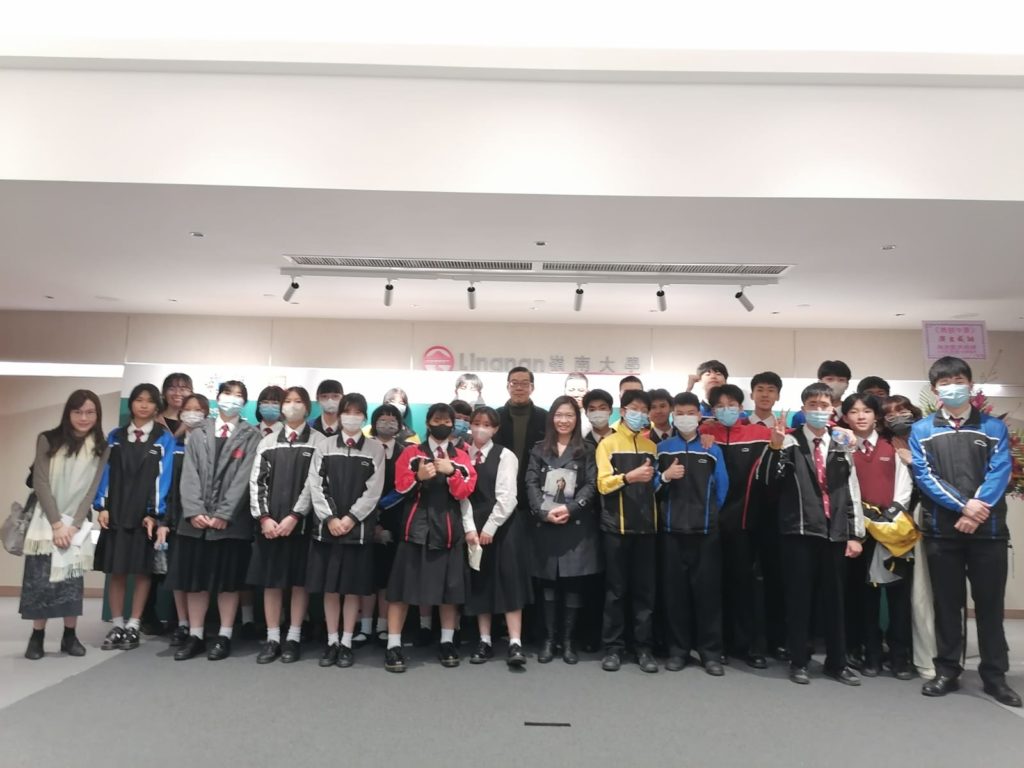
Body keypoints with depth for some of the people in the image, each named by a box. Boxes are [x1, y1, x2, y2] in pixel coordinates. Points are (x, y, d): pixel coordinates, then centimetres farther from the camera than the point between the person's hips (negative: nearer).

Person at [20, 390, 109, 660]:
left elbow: (93, 490, -1)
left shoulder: (101, 449, 3)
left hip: (77, 523, 1)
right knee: (39, 579, -3)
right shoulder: (48, 440, -1)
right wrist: (56, 524, -12)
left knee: (71, 581, 1)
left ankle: (70, 636, 10)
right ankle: (37, 637, 9)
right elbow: (40, 484, -6)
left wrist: (73, 525, -10)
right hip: (46, 521, -1)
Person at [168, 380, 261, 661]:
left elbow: (244, 477, -6)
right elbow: (189, 475, 4)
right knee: (194, 580, 8)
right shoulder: (198, 433, 14)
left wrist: (223, 514, -13)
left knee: (228, 581, 4)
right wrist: (194, 511, -10)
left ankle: (224, 637, 14)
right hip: (196, 519, 3)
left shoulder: (251, 436, 3)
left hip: (232, 521, -3)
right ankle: (195, 636, 18)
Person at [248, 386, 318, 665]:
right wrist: (264, 517, -7)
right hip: (270, 522, 3)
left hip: (301, 521, -3)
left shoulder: (318, 441, 0)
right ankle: (272, 638, 15)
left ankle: (293, 638, 14)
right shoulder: (268, 441, 10)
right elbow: (256, 481, 4)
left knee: (299, 579, 3)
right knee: (270, 580, 6)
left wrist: (294, 516, -14)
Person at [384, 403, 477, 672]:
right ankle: (393, 646, 7)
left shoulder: (461, 457, 9)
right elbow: (400, 487, -3)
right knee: (402, 587, -1)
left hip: (449, 528, 2)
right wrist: (419, 477, -20)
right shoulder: (411, 453, 5)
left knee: (450, 587, 7)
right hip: (417, 527, -1)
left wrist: (451, 472, -16)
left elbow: (465, 492, -2)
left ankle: (447, 642, 20)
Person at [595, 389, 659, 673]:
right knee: (616, 589, 3)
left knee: (645, 589, 5)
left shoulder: (651, 446, 13)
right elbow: (602, 484, -9)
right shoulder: (608, 444, 2)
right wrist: (629, 476, -22)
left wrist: (654, 477, 0)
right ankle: (613, 647, 13)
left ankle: (643, 647, 15)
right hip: (616, 526, -3)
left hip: (646, 524, 3)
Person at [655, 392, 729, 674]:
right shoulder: (662, 448, 6)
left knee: (707, 590, 2)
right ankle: (677, 650, 16)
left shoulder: (712, 449, 5)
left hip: (706, 531, 0)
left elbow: (722, 488, 7)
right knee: (674, 590, 5)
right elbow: (651, 486, 5)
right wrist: (664, 477, -13)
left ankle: (711, 651, 13)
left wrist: (713, 517, 7)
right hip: (672, 530, 1)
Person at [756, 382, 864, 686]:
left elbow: (852, 493, 10)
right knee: (799, 597, 3)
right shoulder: (790, 442, 0)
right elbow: (766, 479, -10)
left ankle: (836, 662, 24)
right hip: (799, 531, -3)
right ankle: (798, 662, 16)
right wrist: (775, 447, -23)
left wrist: (855, 534, 5)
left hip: (835, 533, 3)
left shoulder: (841, 448, 10)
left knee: (835, 598, 11)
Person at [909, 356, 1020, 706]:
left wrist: (976, 513, -16)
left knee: (990, 604, 6)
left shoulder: (994, 427, 9)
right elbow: (925, 477, -4)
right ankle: (947, 671, 17)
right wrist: (964, 505, -16)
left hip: (988, 529, 0)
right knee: (946, 603, 7)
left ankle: (995, 675, 18)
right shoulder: (921, 430, 7)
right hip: (941, 530, 0)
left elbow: (999, 473, -3)